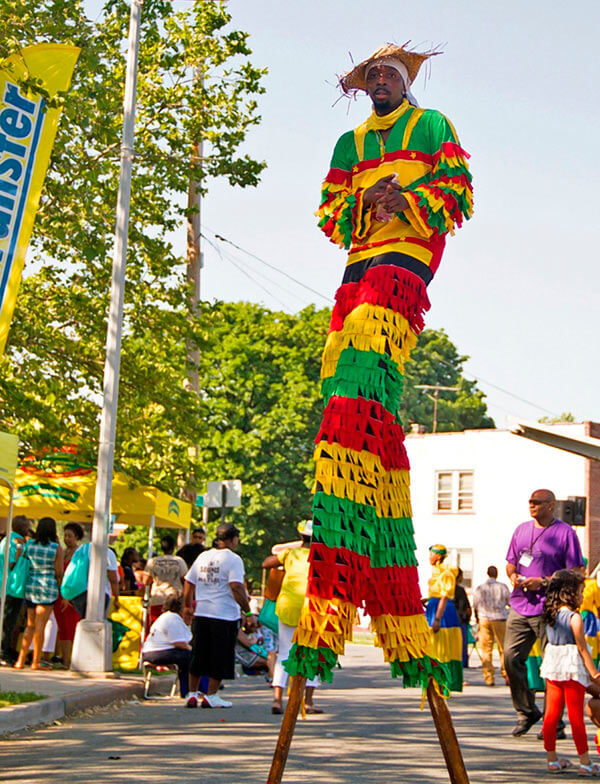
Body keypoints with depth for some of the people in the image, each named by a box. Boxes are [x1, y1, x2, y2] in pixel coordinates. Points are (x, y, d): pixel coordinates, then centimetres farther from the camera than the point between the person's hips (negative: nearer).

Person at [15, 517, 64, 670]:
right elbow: (59, 572, -8)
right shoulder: (57, 548, -8)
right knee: (40, 626, -1)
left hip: (30, 586, 4)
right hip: (48, 587, -4)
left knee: (30, 625, 12)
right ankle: (36, 662, 1)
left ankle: (21, 660, 7)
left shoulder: (29, 544, 2)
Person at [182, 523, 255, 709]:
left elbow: (188, 582, 15)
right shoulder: (233, 559, -9)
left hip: (201, 614, 6)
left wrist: (188, 606, 28)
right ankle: (211, 696, 6)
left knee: (198, 656, 15)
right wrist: (248, 613, -14)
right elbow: (236, 588, -18)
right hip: (225, 616, -6)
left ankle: (192, 694, 19)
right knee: (220, 658, 4)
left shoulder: (203, 556, 10)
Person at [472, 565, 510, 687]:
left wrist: (477, 618, 21)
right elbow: (510, 603, 6)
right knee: (503, 649, 7)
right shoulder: (503, 587, -1)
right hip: (500, 619, -1)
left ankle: (488, 678, 0)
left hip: (484, 619, 1)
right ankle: (506, 675, 5)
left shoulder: (479, 588, 2)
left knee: (486, 650, 3)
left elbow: (475, 606, 6)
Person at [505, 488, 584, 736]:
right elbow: (511, 562, 23)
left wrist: (543, 582, -16)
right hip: (520, 606, 5)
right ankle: (526, 712, 16)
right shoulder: (522, 530, 15)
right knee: (511, 658, -1)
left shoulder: (565, 533, -3)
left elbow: (574, 573, -6)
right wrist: (513, 575, 0)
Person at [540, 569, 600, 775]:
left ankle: (552, 760, 15)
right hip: (572, 669, -7)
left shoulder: (550, 616, 6)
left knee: (551, 713, 9)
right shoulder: (574, 618, -15)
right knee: (576, 716, -1)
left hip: (552, 668, 7)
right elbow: (582, 648, -13)